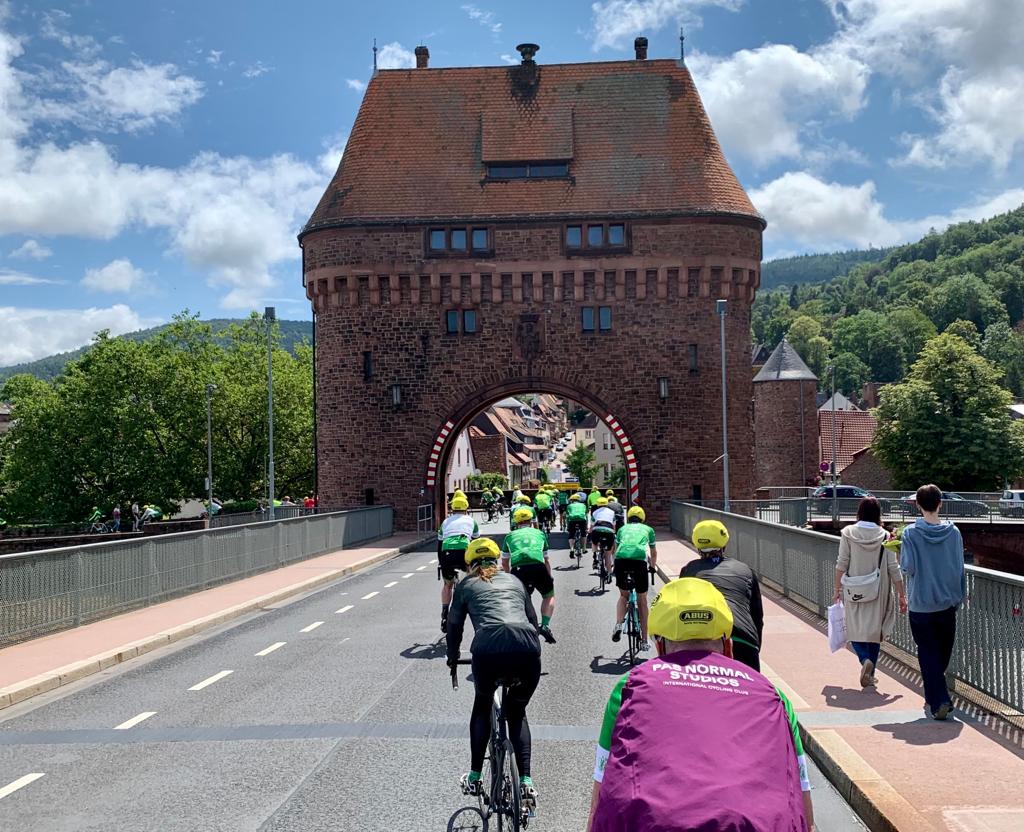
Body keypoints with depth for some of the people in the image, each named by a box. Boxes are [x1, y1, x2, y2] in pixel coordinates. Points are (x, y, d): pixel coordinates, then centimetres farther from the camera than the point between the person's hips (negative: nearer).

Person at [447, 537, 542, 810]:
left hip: (489, 647, -2)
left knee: (482, 706, 27)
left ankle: (474, 779, 28)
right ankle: (526, 782, 14)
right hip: (528, 647, 2)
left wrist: (452, 658, 43)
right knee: (517, 711, 25)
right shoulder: (514, 580, 31)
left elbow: (455, 625, 27)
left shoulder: (466, 585, 24)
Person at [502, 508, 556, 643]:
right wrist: (549, 578, 48)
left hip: (517, 569, 1)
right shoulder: (539, 533, 29)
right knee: (549, 595, 22)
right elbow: (547, 560, 35)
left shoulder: (510, 536, 28)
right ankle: (545, 625, 5)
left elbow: (504, 562, 32)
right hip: (538, 567, 0)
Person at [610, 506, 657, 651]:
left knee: (623, 595, 24)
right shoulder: (648, 529, 30)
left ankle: (618, 624, -1)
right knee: (642, 601, 15)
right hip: (639, 560, -1)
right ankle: (644, 641, 17)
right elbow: (654, 553, 43)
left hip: (621, 559, 1)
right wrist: (652, 567, 61)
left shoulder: (622, 529, 30)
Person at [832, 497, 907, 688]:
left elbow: (841, 564, -5)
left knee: (855, 629, 11)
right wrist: (902, 595, 4)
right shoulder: (884, 536, -5)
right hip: (877, 593, 1)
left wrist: (837, 589, 5)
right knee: (874, 630, 14)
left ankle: (865, 660, -15)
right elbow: (893, 568, -4)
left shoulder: (848, 533, -6)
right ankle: (870, 674, 16)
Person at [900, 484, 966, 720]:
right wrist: (959, 596, 14)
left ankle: (938, 702, -7)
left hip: (921, 604, -3)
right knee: (943, 652, 17)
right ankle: (935, 697, 31)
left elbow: (908, 567, -15)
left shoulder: (910, 533, -12)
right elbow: (960, 568, 4)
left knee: (928, 654, 3)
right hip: (948, 602, 3)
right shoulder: (953, 532, -2)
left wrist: (898, 554, 4)